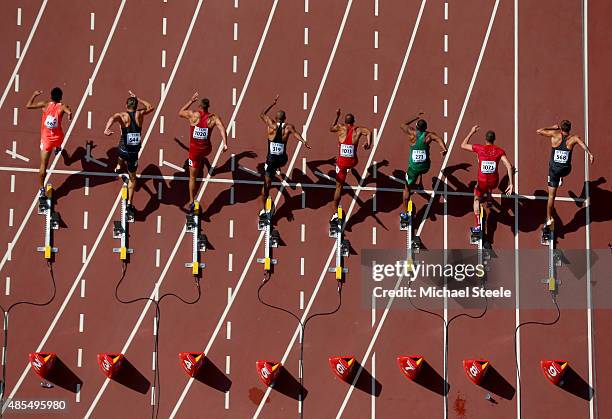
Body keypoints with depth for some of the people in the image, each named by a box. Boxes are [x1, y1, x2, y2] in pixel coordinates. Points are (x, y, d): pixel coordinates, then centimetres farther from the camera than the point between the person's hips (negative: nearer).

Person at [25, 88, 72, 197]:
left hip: (46, 139, 0)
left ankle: (42, 189, -1)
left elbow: (28, 106, 2)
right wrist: (69, 115, -16)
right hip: (58, 138, 0)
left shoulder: (45, 104, -6)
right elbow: (69, 112, -35)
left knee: (43, 165, 1)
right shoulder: (62, 107, -11)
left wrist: (34, 95, 12)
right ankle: (58, 148, 73)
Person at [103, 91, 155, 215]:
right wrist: (137, 98, 28)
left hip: (124, 150, 0)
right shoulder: (140, 114, 2)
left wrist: (107, 129, -47)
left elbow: (113, 118, -30)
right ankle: (130, 204, 12)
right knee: (132, 178, 15)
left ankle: (118, 167, 49)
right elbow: (150, 107, 24)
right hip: (134, 152, 0)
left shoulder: (122, 115, -4)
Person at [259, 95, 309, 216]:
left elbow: (262, 114, 16)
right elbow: (295, 133, -22)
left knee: (266, 184, 3)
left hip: (271, 159, -1)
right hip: (282, 159, 1)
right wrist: (304, 142, -35)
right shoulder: (288, 127, 0)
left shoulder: (271, 125, 1)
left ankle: (263, 209, 3)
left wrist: (273, 103, 20)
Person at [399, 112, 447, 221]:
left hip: (413, 167, -1)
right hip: (425, 167, 1)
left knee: (407, 189, 12)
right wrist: (444, 149, -39)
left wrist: (416, 118, 23)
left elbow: (403, 125, 16)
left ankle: (404, 213, 11)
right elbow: (439, 139, -25)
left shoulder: (412, 133, -3)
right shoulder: (429, 135, -4)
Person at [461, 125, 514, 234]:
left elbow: (463, 145, 6)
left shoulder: (479, 148, -10)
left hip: (482, 182, -2)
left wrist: (472, 132, 13)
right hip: (494, 182, 2)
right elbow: (509, 166, -15)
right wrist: (510, 183, -12)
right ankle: (489, 199, 46)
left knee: (476, 199, 23)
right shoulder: (499, 151, -7)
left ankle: (477, 226, 13)